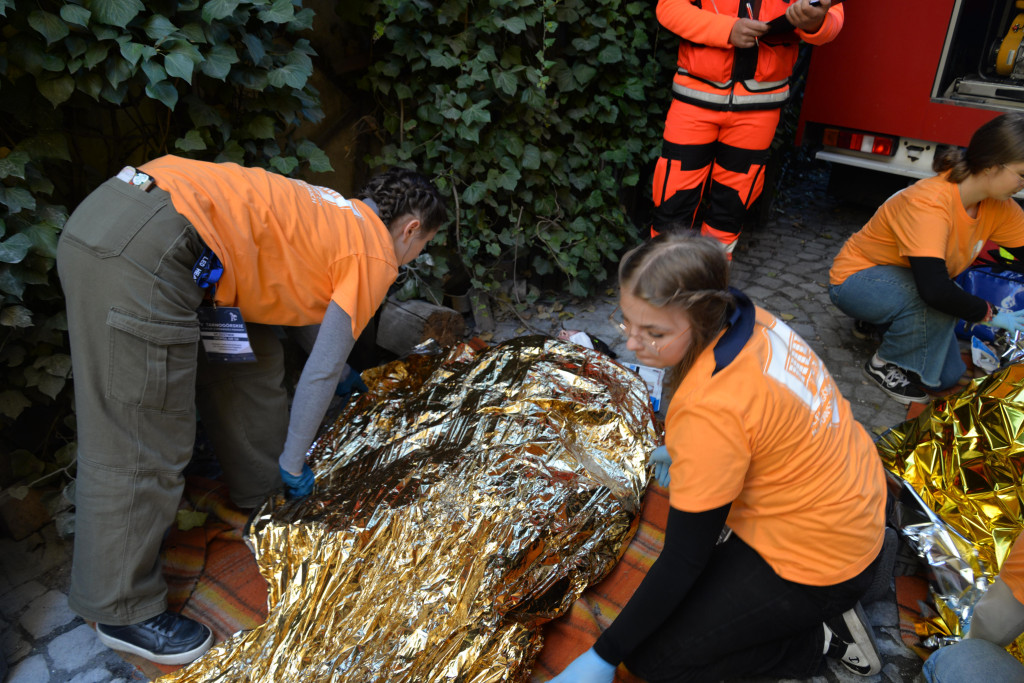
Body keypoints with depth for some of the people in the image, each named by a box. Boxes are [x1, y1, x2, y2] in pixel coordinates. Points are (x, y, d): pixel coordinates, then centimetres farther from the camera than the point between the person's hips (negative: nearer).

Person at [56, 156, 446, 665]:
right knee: (136, 451, 0)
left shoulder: (335, 214, 26)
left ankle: (262, 491, 40)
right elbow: (322, 372, 4)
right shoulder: (377, 254, 2)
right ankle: (122, 610, 18)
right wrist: (294, 464, 16)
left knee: (250, 355, 22)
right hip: (144, 253, -10)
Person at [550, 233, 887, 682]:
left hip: (818, 559, -9)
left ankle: (820, 639, 3)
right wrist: (686, 460, 23)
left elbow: (682, 561, -25)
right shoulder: (749, 319, -12)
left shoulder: (710, 413, -35)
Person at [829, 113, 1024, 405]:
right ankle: (885, 364, -11)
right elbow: (935, 290, -43)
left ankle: (881, 322, 19)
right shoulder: (930, 203, -34)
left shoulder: (999, 206, -8)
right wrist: (991, 314, -29)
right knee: (939, 301, -36)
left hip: (903, 283, 8)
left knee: (947, 376, 0)